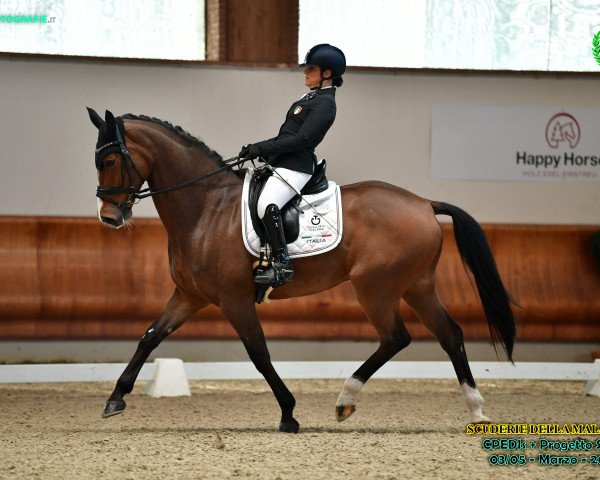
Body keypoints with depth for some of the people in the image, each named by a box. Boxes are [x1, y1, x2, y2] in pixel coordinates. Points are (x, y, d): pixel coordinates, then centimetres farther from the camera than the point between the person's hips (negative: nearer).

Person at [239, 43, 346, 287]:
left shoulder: (324, 104, -10)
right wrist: (257, 149, 16)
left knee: (266, 204, -33)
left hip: (295, 166, -11)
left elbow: (301, 140, -19)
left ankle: (281, 264, -30)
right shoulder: (312, 98, 21)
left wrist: (262, 148, -19)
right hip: (279, 163, 11)